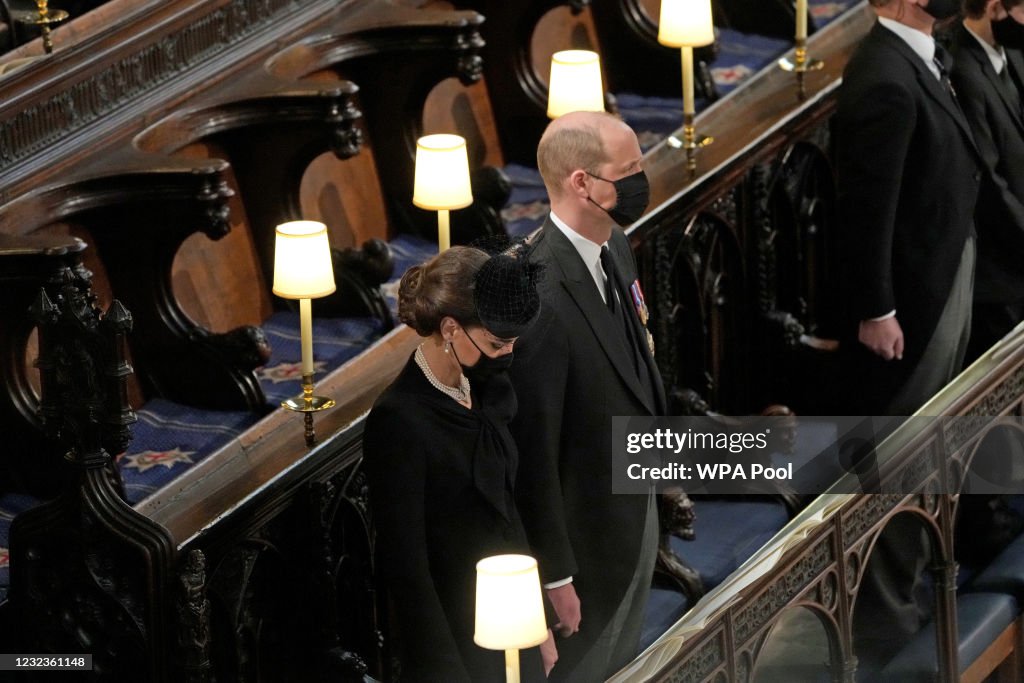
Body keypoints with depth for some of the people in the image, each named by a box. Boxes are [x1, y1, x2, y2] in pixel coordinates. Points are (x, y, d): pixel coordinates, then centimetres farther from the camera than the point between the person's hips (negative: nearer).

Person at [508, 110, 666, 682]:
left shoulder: (614, 248, -3)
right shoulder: (538, 297, -33)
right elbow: (532, 449, -26)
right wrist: (556, 576, -19)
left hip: (635, 510, 8)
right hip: (585, 537, -8)